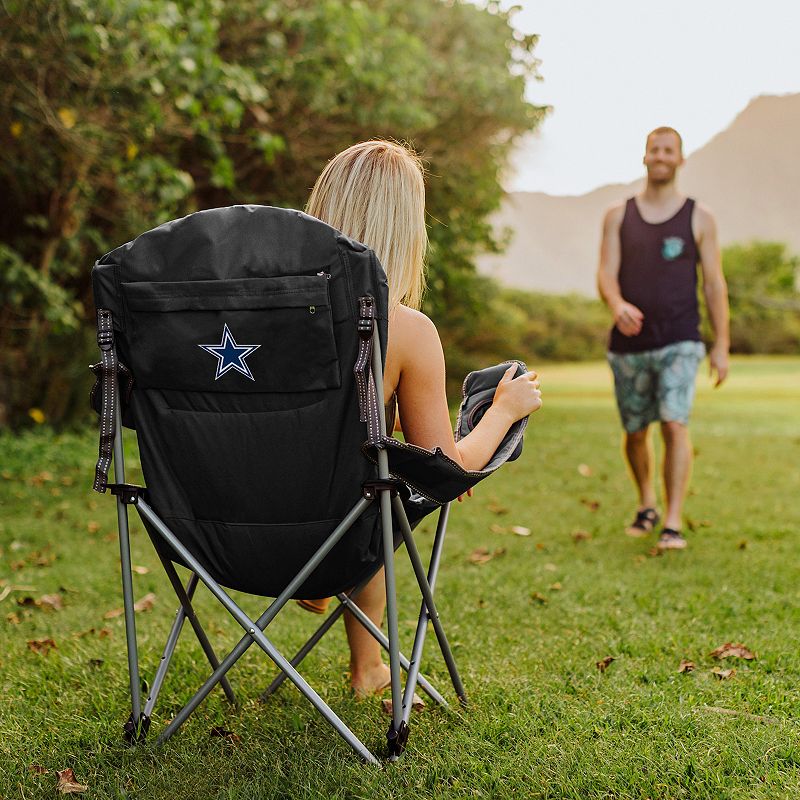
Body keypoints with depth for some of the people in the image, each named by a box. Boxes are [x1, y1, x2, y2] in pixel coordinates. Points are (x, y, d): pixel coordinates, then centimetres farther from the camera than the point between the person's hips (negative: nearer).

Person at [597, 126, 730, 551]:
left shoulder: (699, 218, 4)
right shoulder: (618, 216, 7)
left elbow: (714, 283, 4)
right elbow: (606, 273, -2)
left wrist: (721, 345, -1)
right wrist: (617, 304, -26)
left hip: (679, 344, -2)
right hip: (629, 342, 2)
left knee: (675, 424, -17)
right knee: (635, 432, 11)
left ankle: (672, 524, -14)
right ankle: (646, 505, 35)